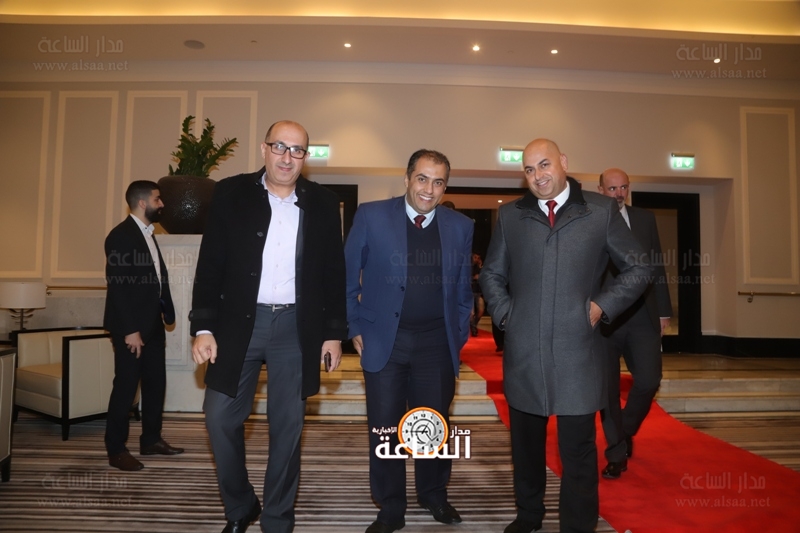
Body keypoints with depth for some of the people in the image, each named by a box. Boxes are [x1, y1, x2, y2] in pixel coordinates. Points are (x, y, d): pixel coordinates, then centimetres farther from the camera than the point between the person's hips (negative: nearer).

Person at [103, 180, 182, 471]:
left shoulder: (147, 233, 15)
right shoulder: (121, 235, -13)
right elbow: (118, 286, -18)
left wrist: (165, 313, 7)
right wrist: (130, 330, -20)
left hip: (152, 324, 9)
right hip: (131, 327, -8)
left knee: (155, 383, 13)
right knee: (126, 386, 0)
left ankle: (151, 439, 25)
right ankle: (116, 450, 13)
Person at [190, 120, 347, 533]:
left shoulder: (323, 203, 3)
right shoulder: (231, 194, 0)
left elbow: (334, 272, 5)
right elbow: (210, 265, -1)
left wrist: (335, 332, 2)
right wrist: (203, 327, -7)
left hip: (296, 327, 1)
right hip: (239, 322, 0)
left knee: (287, 426, 8)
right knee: (221, 418, 4)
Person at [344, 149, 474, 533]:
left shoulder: (460, 226, 3)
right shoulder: (371, 216, -5)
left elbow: (463, 288, 11)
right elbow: (348, 276, 0)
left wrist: (459, 335, 7)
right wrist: (356, 328, -2)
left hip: (437, 344, 2)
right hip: (384, 340, -2)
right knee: (384, 429, 8)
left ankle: (434, 496, 38)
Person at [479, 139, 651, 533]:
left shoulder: (602, 211, 3)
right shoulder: (510, 216, 8)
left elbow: (637, 270, 8)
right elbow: (491, 274, 16)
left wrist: (602, 306, -3)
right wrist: (505, 314, 3)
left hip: (578, 350, -2)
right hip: (523, 350, 2)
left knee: (578, 448, 5)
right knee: (526, 442, 16)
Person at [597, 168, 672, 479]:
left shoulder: (645, 219, 9)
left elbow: (657, 266, 11)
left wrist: (663, 311, 8)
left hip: (642, 315, 3)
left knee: (648, 380, -1)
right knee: (608, 388, 5)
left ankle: (626, 431, 29)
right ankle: (617, 453, 21)